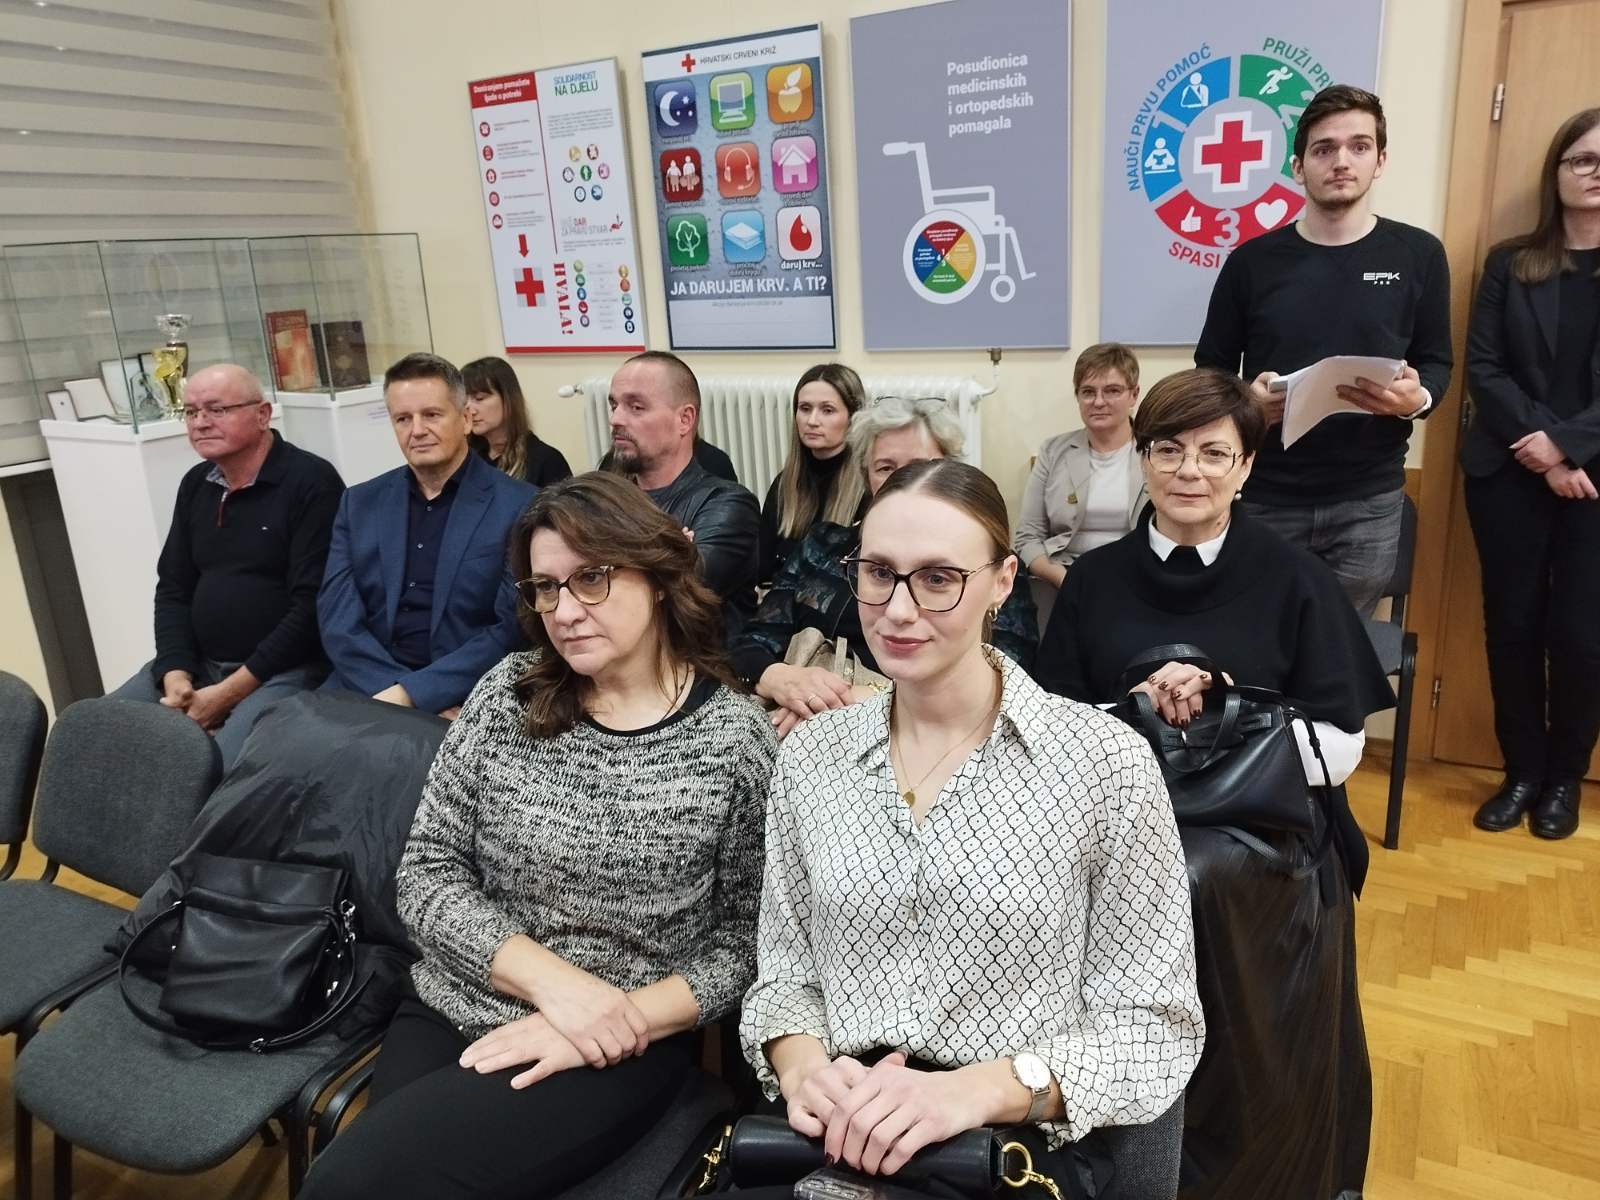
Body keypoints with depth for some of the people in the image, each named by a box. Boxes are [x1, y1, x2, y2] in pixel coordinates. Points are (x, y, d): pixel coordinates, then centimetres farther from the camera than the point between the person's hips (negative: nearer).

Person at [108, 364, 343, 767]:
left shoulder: (311, 481, -12)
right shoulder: (196, 484, 12)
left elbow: (312, 607, -17)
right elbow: (173, 588, 15)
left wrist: (228, 692, -16)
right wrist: (176, 674, -3)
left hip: (285, 668, -7)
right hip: (198, 662, 8)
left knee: (219, 765, -30)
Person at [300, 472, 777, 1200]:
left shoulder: (734, 740, -10)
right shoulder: (508, 693, -1)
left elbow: (748, 936, -4)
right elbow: (426, 873, -2)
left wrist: (621, 1020, -16)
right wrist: (552, 979, -15)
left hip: (618, 1048, -3)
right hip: (448, 1014, 4)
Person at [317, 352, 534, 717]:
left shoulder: (520, 506, -4)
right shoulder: (360, 504, 10)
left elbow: (513, 629, -10)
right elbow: (337, 616, 2)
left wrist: (411, 693, -16)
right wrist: (391, 691, -15)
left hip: (464, 701, -3)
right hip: (366, 691, 3)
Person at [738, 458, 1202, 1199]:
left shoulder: (1104, 762, -9)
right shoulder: (811, 754, 2)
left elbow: (1154, 1026, -6)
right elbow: (785, 974, 8)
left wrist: (976, 1089, -20)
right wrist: (801, 1065, -13)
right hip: (829, 1140, 2)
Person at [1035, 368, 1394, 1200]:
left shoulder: (1295, 580, -1)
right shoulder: (1094, 580, 4)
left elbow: (1339, 747, -3)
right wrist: (1138, 710, -15)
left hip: (1264, 840, -1)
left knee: (1206, 887, -25)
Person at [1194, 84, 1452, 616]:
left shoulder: (1418, 255, 2)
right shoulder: (1252, 260, 0)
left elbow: (1436, 363, 8)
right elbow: (1210, 370, 6)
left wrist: (1417, 399, -15)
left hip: (1369, 501, 1)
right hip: (1266, 497, 0)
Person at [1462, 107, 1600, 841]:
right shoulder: (1510, 265, 8)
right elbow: (1482, 368, -1)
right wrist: (1538, 447, -12)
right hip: (1509, 476, 1)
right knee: (1512, 626, 4)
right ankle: (1522, 773, 18)